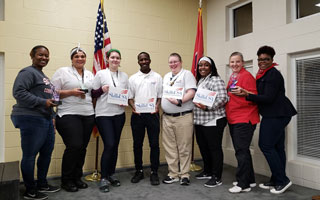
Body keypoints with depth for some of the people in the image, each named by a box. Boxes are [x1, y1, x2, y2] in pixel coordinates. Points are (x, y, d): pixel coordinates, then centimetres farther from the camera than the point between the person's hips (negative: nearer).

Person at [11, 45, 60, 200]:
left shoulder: (42, 75, 21)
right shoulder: (28, 72, -7)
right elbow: (18, 92, -19)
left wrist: (51, 116, 22)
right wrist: (42, 102, -21)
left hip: (46, 120, 10)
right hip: (31, 119, -10)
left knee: (47, 152, 14)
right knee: (29, 155, 0)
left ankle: (42, 184, 30)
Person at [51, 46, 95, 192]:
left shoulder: (90, 75, 18)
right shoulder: (62, 72, 3)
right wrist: (71, 92, -14)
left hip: (88, 115, 5)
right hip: (68, 115, -5)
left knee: (82, 147, 6)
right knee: (74, 146, -12)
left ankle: (77, 177, 23)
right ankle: (66, 180, 8)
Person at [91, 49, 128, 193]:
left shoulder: (124, 76, 11)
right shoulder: (100, 74, 0)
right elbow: (93, 94, 1)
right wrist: (102, 90, -17)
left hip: (119, 114, 4)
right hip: (103, 114, -4)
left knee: (115, 145, 9)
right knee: (109, 145, -11)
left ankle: (111, 174, 25)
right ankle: (103, 178, 5)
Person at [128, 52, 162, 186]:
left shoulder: (157, 77, 7)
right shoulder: (133, 78, 10)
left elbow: (161, 96, 6)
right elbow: (129, 96, 9)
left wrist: (157, 107, -11)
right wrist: (133, 107, -9)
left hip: (152, 114, -1)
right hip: (137, 115, 2)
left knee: (154, 144, 0)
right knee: (137, 144, 8)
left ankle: (154, 172, 12)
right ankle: (139, 171, 22)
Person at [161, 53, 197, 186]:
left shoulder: (187, 74, 0)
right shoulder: (166, 77, 21)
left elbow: (191, 92, -12)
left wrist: (179, 101, -24)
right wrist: (158, 105, 5)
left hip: (183, 116, -6)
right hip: (167, 117, 7)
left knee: (184, 148, 1)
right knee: (169, 147, 10)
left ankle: (184, 174, 13)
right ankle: (173, 174, 22)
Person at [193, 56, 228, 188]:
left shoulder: (216, 80, -9)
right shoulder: (199, 81, 18)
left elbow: (223, 99, -20)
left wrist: (207, 106, -27)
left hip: (213, 121, -9)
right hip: (200, 121, 9)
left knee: (215, 148, -1)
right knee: (203, 147, 17)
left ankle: (217, 178, 9)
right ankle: (207, 172, 33)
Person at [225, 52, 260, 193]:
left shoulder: (246, 76, -10)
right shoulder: (232, 77, 16)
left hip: (244, 119, -9)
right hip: (233, 120, 9)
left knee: (241, 151, -6)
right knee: (242, 150, 16)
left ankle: (243, 184, 5)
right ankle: (250, 180, 30)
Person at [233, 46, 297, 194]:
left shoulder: (273, 74, -12)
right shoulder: (263, 74, 17)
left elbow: (268, 98, -20)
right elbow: (261, 94, 15)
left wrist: (247, 95, -27)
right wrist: (247, 93, 2)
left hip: (276, 115, -10)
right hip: (275, 115, 10)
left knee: (266, 145, -9)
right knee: (277, 147, 12)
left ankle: (282, 180, 3)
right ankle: (276, 181, 21)